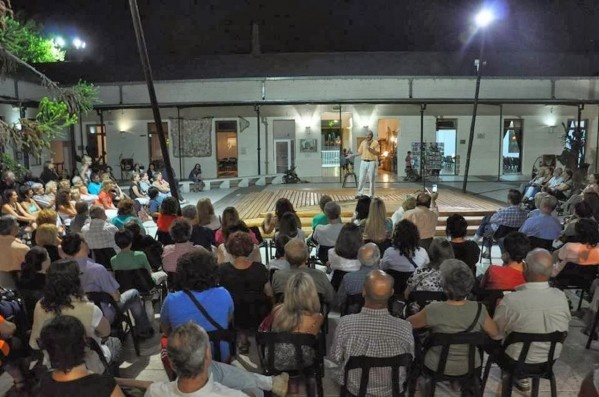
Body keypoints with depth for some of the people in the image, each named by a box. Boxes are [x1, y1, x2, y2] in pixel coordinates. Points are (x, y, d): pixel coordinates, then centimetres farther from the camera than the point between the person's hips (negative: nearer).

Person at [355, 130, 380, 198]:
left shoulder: (375, 143, -2)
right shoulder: (363, 142, 9)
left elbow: (378, 153, -9)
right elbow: (360, 152, 11)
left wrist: (370, 149, -18)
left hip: (372, 162, -3)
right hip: (363, 162, 3)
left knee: (371, 179, 1)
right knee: (362, 178, 1)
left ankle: (370, 194, 8)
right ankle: (359, 193, 6)